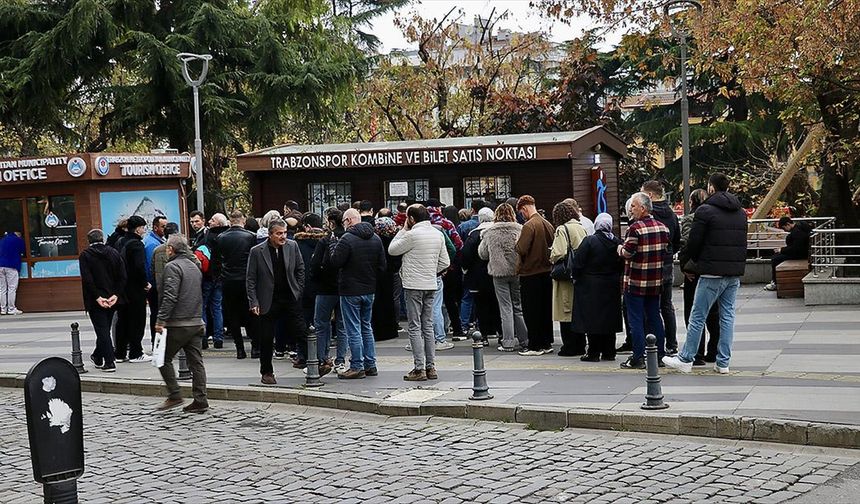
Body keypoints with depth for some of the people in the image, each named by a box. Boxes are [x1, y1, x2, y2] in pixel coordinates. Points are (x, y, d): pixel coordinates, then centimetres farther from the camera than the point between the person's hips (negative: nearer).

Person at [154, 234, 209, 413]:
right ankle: (200, 400, 4)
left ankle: (174, 395, 1)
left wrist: (161, 320, -18)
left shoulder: (173, 266, -10)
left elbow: (170, 297, -19)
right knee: (196, 361, 6)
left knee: (164, 359, 6)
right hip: (196, 323, 8)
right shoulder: (194, 266, 16)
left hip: (178, 324, -8)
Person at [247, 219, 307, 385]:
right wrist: (253, 303, -9)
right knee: (266, 340, 6)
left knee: (302, 333, -3)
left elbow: (300, 269, 12)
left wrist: (298, 290, 5)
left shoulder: (292, 246, 0)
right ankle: (266, 373, 20)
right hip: (268, 302, -2)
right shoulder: (257, 251, -7)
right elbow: (250, 280, -4)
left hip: (290, 299, 2)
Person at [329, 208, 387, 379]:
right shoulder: (376, 239, 5)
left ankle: (357, 367, 1)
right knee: (367, 327, 17)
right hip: (369, 290, 7)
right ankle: (370, 365, 19)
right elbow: (382, 265, 7)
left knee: (353, 330, -1)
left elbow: (335, 262, -17)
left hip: (351, 291, -7)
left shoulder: (347, 239, -18)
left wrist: (333, 248, 1)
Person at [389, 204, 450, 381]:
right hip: (431, 286, 7)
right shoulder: (438, 234, 7)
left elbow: (392, 250, -3)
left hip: (414, 286, -7)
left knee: (415, 327, -2)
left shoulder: (412, 235, -15)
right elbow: (445, 262, 10)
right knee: (428, 326, 13)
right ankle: (431, 367, 14)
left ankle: (419, 369, -4)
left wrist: (403, 230, 3)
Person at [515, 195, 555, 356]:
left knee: (531, 312, 1)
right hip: (546, 271, 7)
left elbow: (521, 250, -22)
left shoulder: (529, 225, -17)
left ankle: (535, 346, 3)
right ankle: (547, 343, 19)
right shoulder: (547, 224, 5)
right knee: (546, 310, 13)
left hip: (530, 274, -7)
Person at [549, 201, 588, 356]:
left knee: (567, 313, 0)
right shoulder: (581, 228, 7)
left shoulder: (562, 229, -13)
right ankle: (580, 345, 19)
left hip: (566, 277, -7)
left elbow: (559, 253, -21)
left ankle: (569, 347, 2)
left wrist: (552, 258, -2)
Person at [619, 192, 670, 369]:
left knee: (636, 320, 0)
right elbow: (666, 251, 10)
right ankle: (659, 354, 17)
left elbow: (627, 253, -18)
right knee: (654, 317, 14)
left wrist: (620, 248, 2)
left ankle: (638, 358, 0)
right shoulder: (662, 227, 5)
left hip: (636, 282, -6)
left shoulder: (635, 228, -16)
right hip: (655, 281, 6)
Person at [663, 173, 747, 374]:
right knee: (727, 316, 9)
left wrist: (697, 262, 9)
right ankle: (723, 363, 10)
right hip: (735, 273, 6)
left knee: (698, 316, 0)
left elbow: (693, 243, -9)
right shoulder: (740, 212, 13)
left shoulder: (705, 210, -9)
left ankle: (685, 359, 5)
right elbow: (742, 242, 16)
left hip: (712, 273, -6)